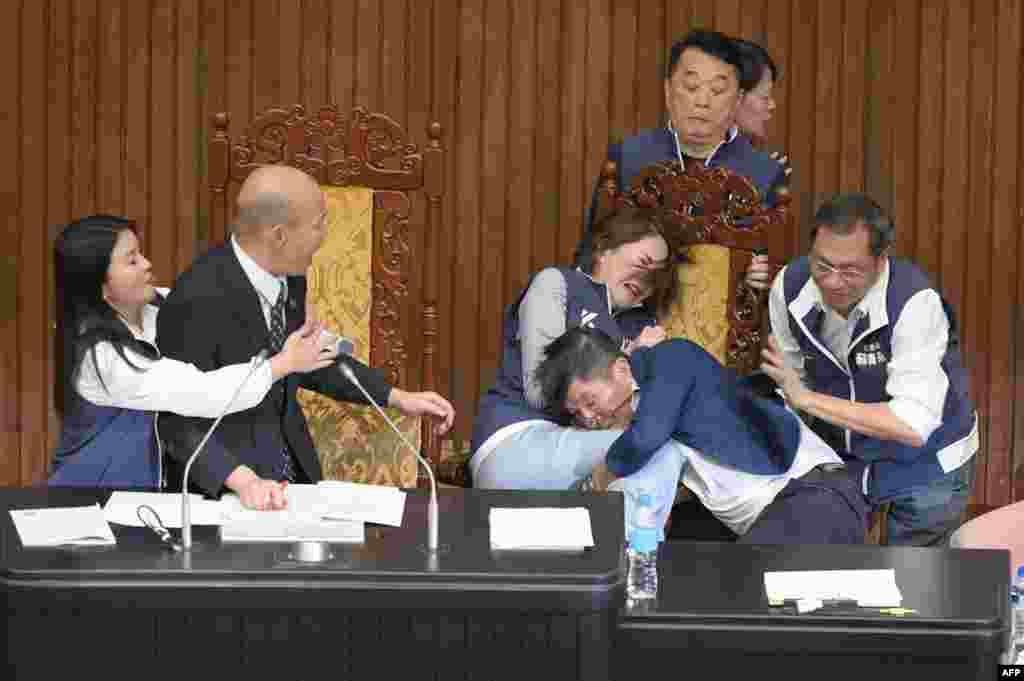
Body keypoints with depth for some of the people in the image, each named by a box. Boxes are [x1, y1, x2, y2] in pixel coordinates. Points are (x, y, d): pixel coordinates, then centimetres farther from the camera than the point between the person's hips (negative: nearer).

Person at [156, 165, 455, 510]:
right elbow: (179, 422, -19)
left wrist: (396, 397, 8)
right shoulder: (197, 301, -25)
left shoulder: (287, 277, -3)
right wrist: (244, 480, -32)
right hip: (217, 483, -6)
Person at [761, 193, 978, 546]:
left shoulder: (915, 302, -32)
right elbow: (790, 389, -4)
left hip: (924, 463, -4)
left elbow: (913, 425, -38)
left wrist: (808, 399, -38)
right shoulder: (789, 287, -17)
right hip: (839, 454, 4)